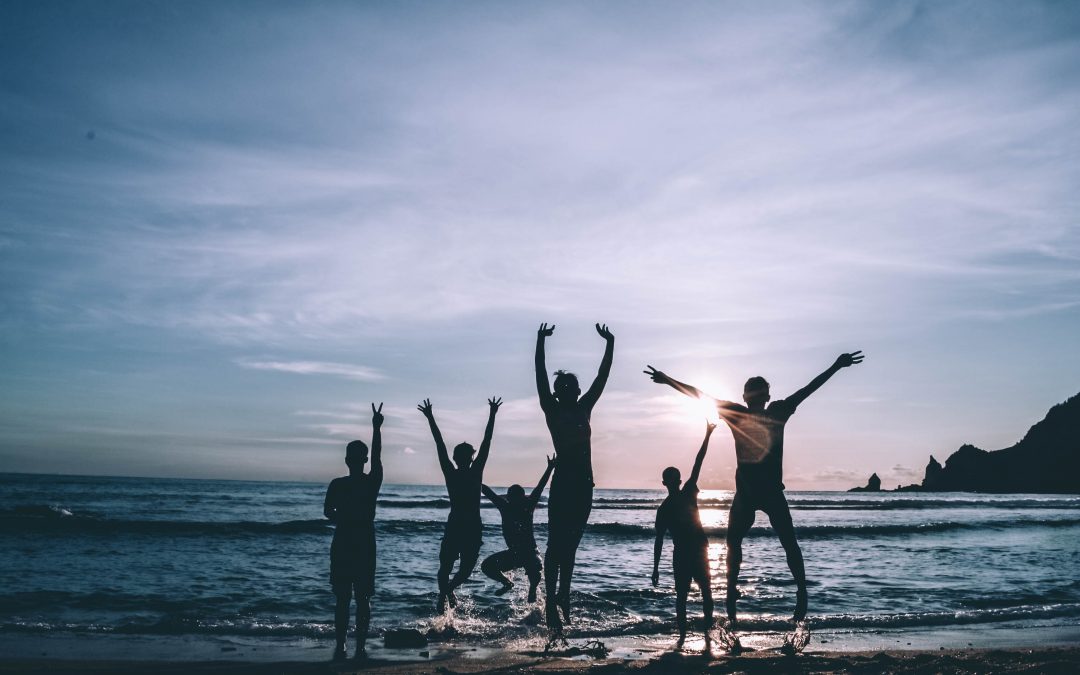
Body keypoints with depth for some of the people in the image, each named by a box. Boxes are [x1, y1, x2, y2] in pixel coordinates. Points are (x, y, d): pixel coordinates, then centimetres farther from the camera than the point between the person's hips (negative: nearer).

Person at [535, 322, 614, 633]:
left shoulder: (584, 409, 15)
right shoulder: (552, 410, 2)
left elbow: (602, 376, 16)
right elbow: (540, 376, -7)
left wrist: (610, 344, 13)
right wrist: (541, 341, -13)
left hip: (583, 484, 6)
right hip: (563, 483, -6)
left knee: (570, 545, 11)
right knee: (556, 544, -7)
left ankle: (563, 597, 18)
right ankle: (551, 601, -7)